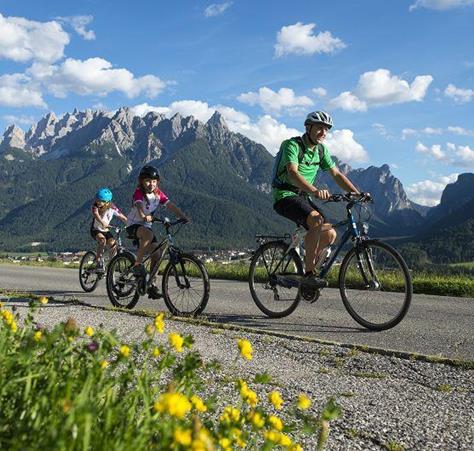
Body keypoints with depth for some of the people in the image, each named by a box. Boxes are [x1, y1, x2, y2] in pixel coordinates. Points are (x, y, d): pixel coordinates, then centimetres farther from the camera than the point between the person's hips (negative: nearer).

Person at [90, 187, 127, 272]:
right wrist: (102, 222, -59)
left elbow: (122, 217, -11)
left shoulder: (112, 208, -13)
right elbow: (96, 214, -39)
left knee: (113, 245, -18)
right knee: (102, 240, -33)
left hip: (105, 231, 3)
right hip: (95, 230, -3)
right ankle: (98, 262, -23)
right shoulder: (95, 206, -19)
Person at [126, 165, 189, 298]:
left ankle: (152, 286, 10)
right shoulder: (139, 192, -16)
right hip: (134, 225, -6)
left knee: (156, 255, -4)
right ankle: (137, 265, -26)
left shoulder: (158, 193, 0)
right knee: (149, 234, -39)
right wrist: (143, 216, -57)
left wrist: (183, 216, -26)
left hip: (147, 226, 6)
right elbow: (139, 205, -35)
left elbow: (170, 205, -10)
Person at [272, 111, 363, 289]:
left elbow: (337, 174, 8)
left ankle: (310, 269, 7)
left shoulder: (321, 150, 9)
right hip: (285, 196, -7)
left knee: (330, 234, -9)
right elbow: (292, 173, -30)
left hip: (303, 197, 7)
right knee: (317, 221, -32)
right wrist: (315, 191, -46)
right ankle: (309, 274, -27)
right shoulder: (292, 145, -14)